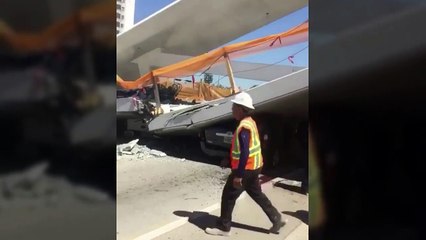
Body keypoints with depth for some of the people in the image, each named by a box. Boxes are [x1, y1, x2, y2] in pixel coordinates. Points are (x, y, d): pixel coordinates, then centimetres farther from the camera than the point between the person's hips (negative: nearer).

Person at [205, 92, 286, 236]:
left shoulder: (243, 127, -24)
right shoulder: (250, 122, 8)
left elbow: (245, 153, -27)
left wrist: (238, 175, -24)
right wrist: (229, 160, 20)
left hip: (246, 168, -10)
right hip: (254, 166, 10)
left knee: (228, 195, 2)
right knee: (256, 193, 21)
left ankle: (223, 227, 14)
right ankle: (276, 220, 28)